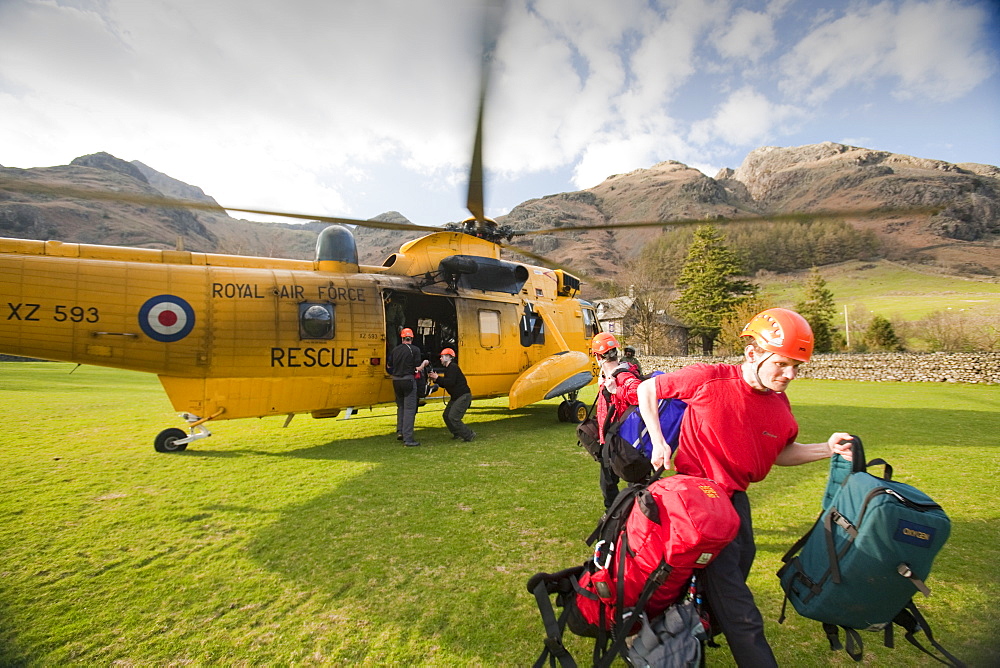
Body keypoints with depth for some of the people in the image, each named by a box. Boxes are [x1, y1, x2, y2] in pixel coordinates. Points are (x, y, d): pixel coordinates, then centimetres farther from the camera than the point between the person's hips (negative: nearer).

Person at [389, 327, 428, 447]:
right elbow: (418, 368, -10)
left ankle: (399, 431, 18)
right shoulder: (415, 350, -7)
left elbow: (390, 367, 11)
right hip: (408, 381, -5)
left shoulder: (395, 350, 8)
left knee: (400, 406, 22)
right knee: (409, 409, -2)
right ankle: (408, 439, -3)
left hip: (396, 381, 5)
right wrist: (424, 363, 8)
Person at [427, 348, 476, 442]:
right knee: (446, 415, 11)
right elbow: (445, 384, 18)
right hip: (455, 397, 11)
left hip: (463, 396, -10)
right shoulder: (447, 369, 16)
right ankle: (457, 434, 24)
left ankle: (469, 435, -5)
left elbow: (450, 382, -26)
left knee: (453, 417, -15)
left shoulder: (453, 367, -16)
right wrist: (436, 380, 4)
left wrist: (438, 378, -18)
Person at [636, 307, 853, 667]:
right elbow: (646, 389, -9)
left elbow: (780, 453, 14)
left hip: (734, 497, 7)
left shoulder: (780, 405, 0)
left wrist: (827, 449, -2)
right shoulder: (708, 379, -20)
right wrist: (659, 442, -13)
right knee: (738, 612, -3)